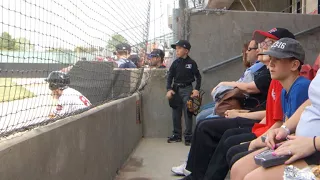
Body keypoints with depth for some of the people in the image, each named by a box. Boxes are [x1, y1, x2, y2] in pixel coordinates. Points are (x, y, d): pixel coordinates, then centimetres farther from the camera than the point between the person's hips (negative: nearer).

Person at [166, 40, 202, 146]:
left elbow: (198, 76, 2)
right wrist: (169, 89, -7)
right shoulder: (175, 63, 5)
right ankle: (177, 135, 20)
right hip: (176, 89, 4)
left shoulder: (191, 63, -3)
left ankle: (188, 137, 2)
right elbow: (170, 76, 5)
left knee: (188, 113, -4)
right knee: (176, 113, 9)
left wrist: (197, 89, -9)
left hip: (187, 89, -4)